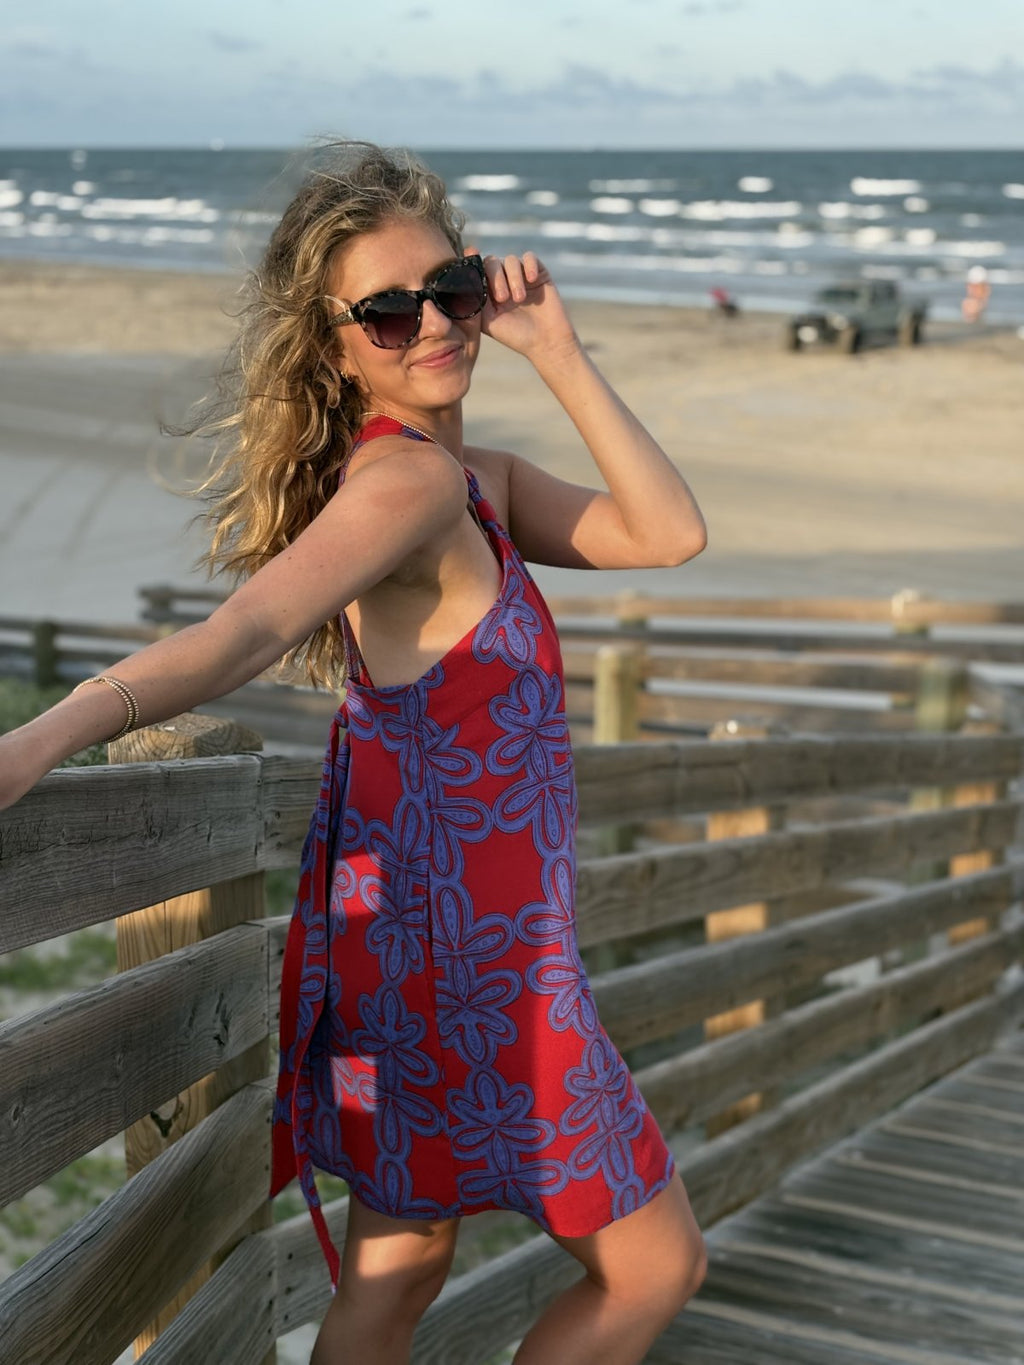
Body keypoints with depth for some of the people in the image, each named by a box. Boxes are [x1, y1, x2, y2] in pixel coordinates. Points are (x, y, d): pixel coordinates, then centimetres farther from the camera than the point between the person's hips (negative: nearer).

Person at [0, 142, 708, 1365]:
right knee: (650, 1265, 7)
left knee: (399, 1263, 19)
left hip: (423, 930, 9)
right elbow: (251, 626, -36)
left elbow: (666, 533, 0)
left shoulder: (477, 480, 10)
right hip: (464, 946, -9)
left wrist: (556, 352, -3)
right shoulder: (406, 477, -20)